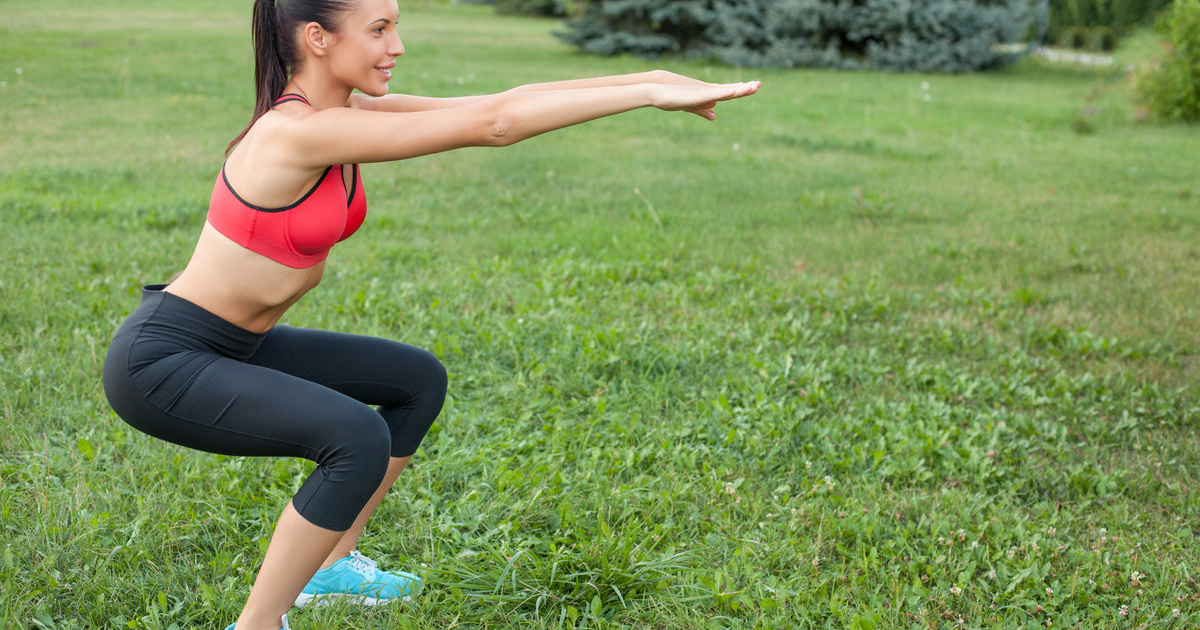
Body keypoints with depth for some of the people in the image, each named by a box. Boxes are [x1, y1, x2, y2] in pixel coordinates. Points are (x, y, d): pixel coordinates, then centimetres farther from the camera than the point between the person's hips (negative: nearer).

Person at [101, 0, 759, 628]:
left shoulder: (347, 112, 0)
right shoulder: (298, 132, -27)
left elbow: (495, 106, -3)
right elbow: (492, 125, -30)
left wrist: (648, 77, -8)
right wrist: (651, 92, -25)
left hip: (233, 345, 10)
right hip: (159, 362, -10)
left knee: (418, 381, 15)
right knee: (359, 439, -29)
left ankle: (328, 563, 26)